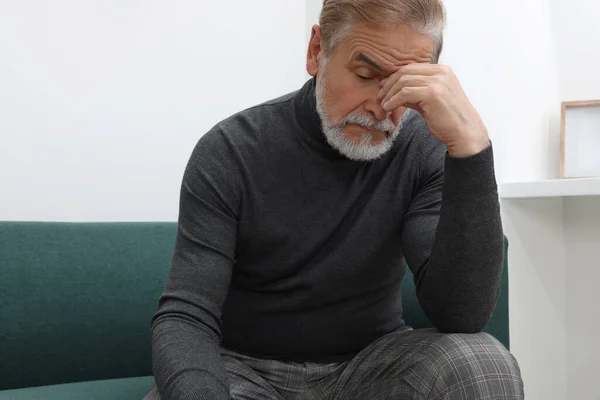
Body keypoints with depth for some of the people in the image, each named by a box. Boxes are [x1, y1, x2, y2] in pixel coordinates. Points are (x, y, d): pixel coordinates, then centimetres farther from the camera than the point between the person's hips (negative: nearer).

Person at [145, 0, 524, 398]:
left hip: (372, 363, 1)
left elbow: (463, 316, -21)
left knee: (485, 364, -27)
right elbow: (185, 317, -17)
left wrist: (471, 147, -31)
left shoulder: (425, 150, -10)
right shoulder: (229, 153, -13)